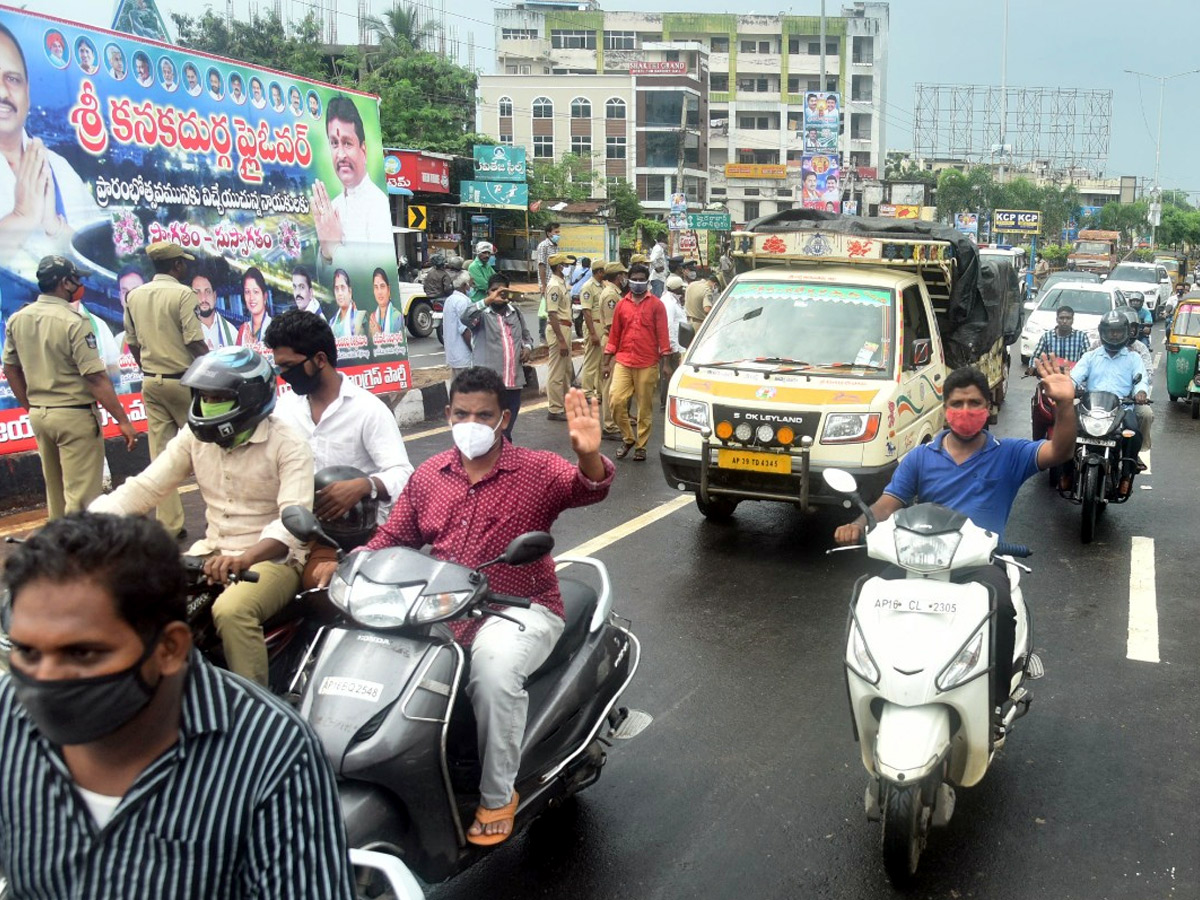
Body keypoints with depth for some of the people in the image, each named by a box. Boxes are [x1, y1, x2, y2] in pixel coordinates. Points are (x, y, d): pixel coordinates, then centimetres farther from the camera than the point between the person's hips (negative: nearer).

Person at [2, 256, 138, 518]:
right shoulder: (74, 322, -17)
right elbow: (96, 378, -20)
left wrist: (32, 408, 20)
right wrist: (123, 420, -16)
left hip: (38, 415, 7)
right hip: (74, 415, -7)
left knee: (55, 491, 20)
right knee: (81, 494, -2)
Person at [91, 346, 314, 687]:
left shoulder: (288, 445, -13)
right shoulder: (195, 437, 5)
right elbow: (143, 488, 1)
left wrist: (244, 560, -43)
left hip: (272, 558, -6)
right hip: (211, 553, 6)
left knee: (232, 610, -34)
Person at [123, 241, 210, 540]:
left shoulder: (134, 296, 8)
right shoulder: (183, 294, -12)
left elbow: (132, 343, 13)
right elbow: (196, 343, -16)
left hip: (151, 382, 6)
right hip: (183, 380, -5)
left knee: (160, 454, 6)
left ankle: (169, 525, 9)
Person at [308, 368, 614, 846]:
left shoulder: (538, 471, -3)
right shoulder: (427, 475, 10)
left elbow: (588, 487, -22)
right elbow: (391, 537, 15)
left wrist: (588, 455, -45)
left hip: (519, 609, -4)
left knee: (495, 664, -36)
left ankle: (498, 795, -13)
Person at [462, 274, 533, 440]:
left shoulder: (515, 311, 14)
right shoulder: (482, 314, -4)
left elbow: (526, 335, 29)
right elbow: (465, 318, -27)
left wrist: (527, 347, 7)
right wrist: (488, 300, -34)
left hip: (514, 382, 6)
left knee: (506, 431, 18)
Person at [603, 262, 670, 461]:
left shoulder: (656, 305, 1)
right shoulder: (622, 304, 9)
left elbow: (662, 334, 0)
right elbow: (614, 334, 13)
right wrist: (607, 362, 11)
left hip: (647, 365, -2)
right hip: (623, 363, 2)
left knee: (645, 408, 3)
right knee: (616, 402, -8)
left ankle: (641, 446, 15)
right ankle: (628, 439, 13)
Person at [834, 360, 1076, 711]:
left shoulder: (1009, 454, 8)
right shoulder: (920, 457, 12)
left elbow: (1059, 452, -8)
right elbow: (888, 504, 5)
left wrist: (1065, 405, -27)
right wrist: (858, 526, -18)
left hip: (982, 563, -1)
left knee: (1000, 606, -34)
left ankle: (996, 702, -16)